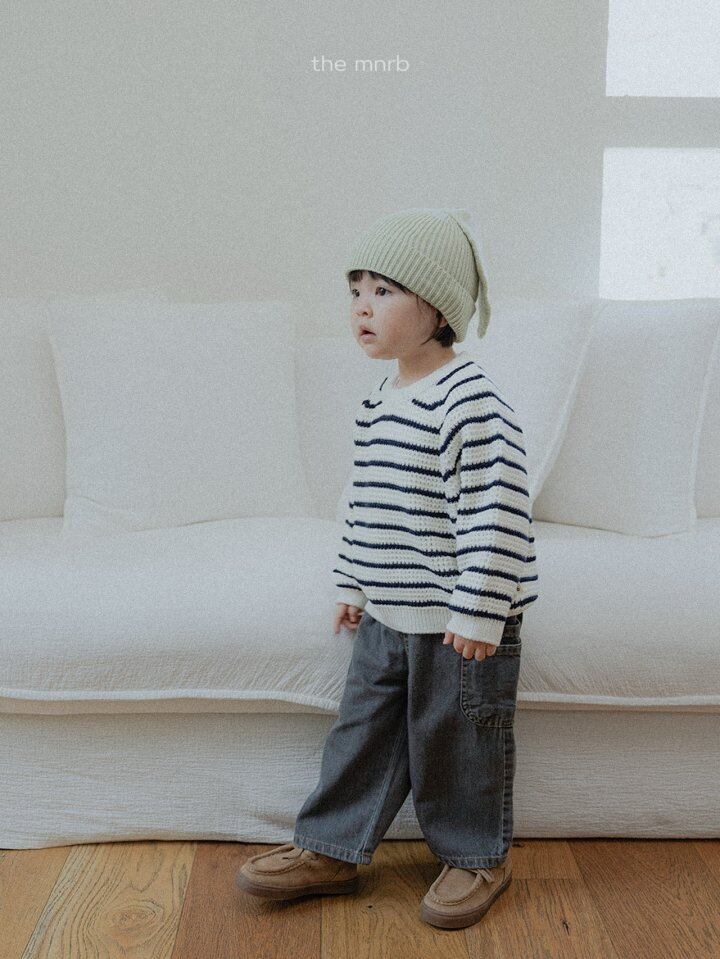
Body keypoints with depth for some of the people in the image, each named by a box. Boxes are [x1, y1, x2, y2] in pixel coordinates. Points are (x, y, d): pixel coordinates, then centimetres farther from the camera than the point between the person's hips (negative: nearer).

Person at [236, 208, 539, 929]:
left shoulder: (471, 401, -20)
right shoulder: (379, 401, 9)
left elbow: (495, 512, -23)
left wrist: (478, 612, -22)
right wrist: (352, 583, 19)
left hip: (458, 624, -8)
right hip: (386, 616, 8)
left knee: (454, 738, 8)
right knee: (363, 728, 15)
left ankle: (477, 857, 30)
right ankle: (330, 849, 30)